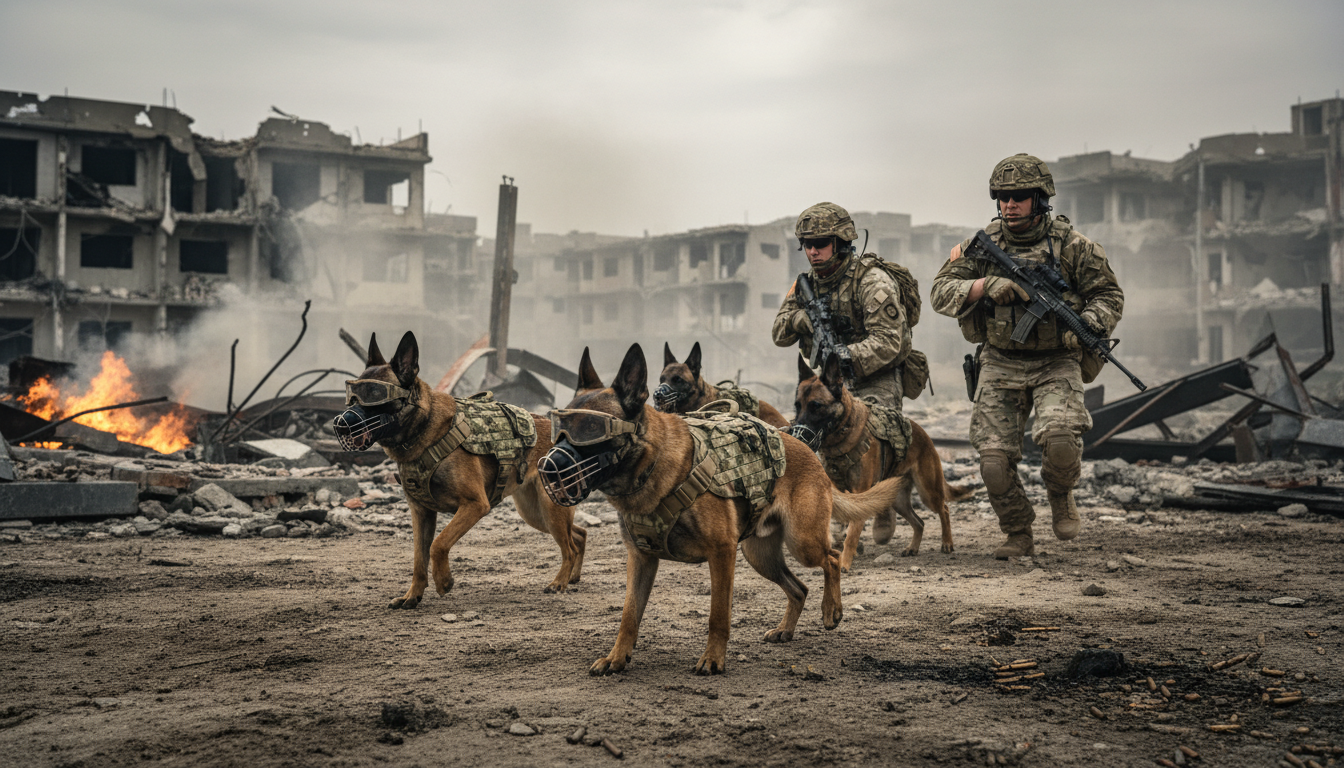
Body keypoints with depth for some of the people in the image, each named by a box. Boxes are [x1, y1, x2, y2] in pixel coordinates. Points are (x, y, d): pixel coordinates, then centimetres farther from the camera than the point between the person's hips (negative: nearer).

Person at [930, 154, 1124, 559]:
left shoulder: (1071, 244, -4)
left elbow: (1109, 294, 3)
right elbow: (941, 293, -3)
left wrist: (1088, 325, -18)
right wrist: (985, 285, -21)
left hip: (1056, 362, -2)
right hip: (1001, 364, 2)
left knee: (1060, 439, -26)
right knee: (995, 461, -4)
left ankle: (1060, 496, 7)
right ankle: (1019, 537, 18)